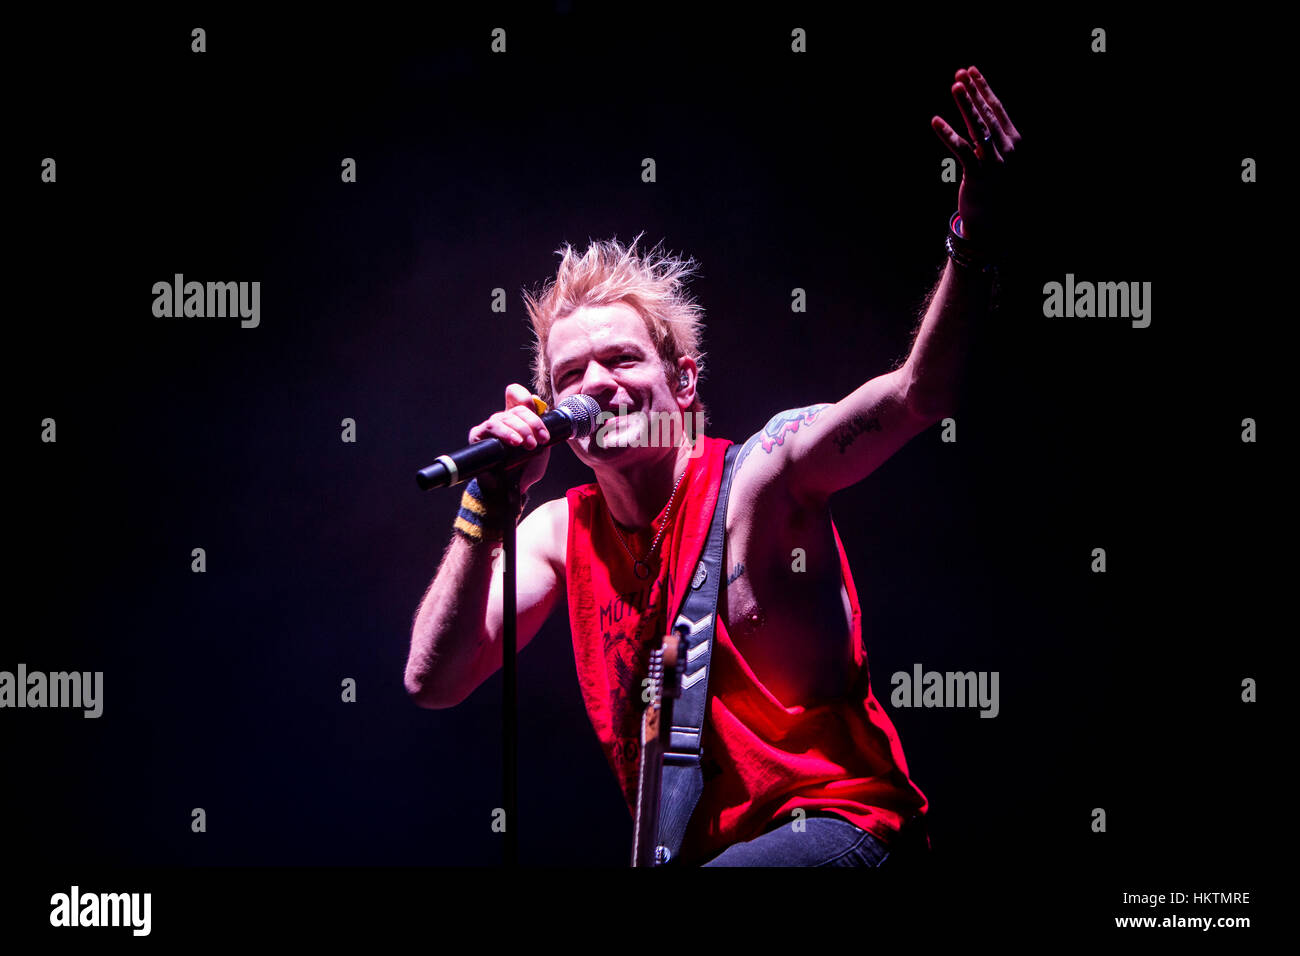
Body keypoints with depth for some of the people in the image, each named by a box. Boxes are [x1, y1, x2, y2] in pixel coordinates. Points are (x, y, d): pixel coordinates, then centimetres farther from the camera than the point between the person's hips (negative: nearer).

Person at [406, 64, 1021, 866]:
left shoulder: (757, 474, -9)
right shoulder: (560, 534, 6)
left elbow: (920, 393, -23)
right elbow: (434, 681, -3)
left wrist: (976, 230, -38)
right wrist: (488, 510, -14)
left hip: (838, 824, -6)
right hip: (688, 850, 6)